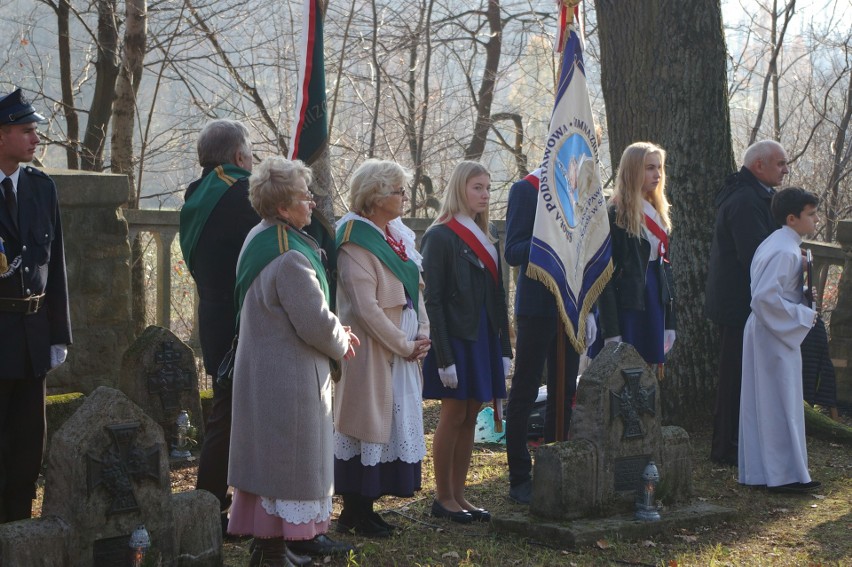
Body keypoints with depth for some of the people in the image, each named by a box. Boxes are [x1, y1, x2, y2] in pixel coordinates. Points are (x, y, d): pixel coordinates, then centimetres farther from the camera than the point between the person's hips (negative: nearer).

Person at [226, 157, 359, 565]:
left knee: (269, 460, 16)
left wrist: (334, 333, 11)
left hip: (262, 373, 10)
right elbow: (315, 323, -22)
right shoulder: (289, 258, -24)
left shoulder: (259, 239, 8)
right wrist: (341, 344, -1)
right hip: (288, 378, -10)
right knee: (288, 461, 0)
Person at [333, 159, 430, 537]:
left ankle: (364, 507, 19)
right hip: (372, 353, -9)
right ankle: (355, 512, 7)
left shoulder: (397, 236, 12)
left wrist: (422, 335, -1)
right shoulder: (356, 243, -14)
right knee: (367, 424, -2)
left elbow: (415, 290, 13)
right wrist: (404, 345, -14)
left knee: (395, 426, 11)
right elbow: (366, 308, -19)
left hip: (403, 352, 9)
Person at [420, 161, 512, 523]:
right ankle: (443, 498, 6)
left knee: (470, 416, 8)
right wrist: (443, 357, -17)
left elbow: (496, 297, 15)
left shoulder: (483, 238, 14)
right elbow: (433, 300, -13)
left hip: (483, 339, 7)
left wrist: (503, 347, 10)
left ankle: (458, 495, 14)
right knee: (454, 416, -3)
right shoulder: (440, 237, -9)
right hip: (455, 338, -7)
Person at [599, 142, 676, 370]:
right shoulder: (616, 216, -8)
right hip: (628, 306, -7)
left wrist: (670, 323, 12)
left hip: (655, 305, 7)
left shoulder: (658, 214, 15)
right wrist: (611, 331, -18)